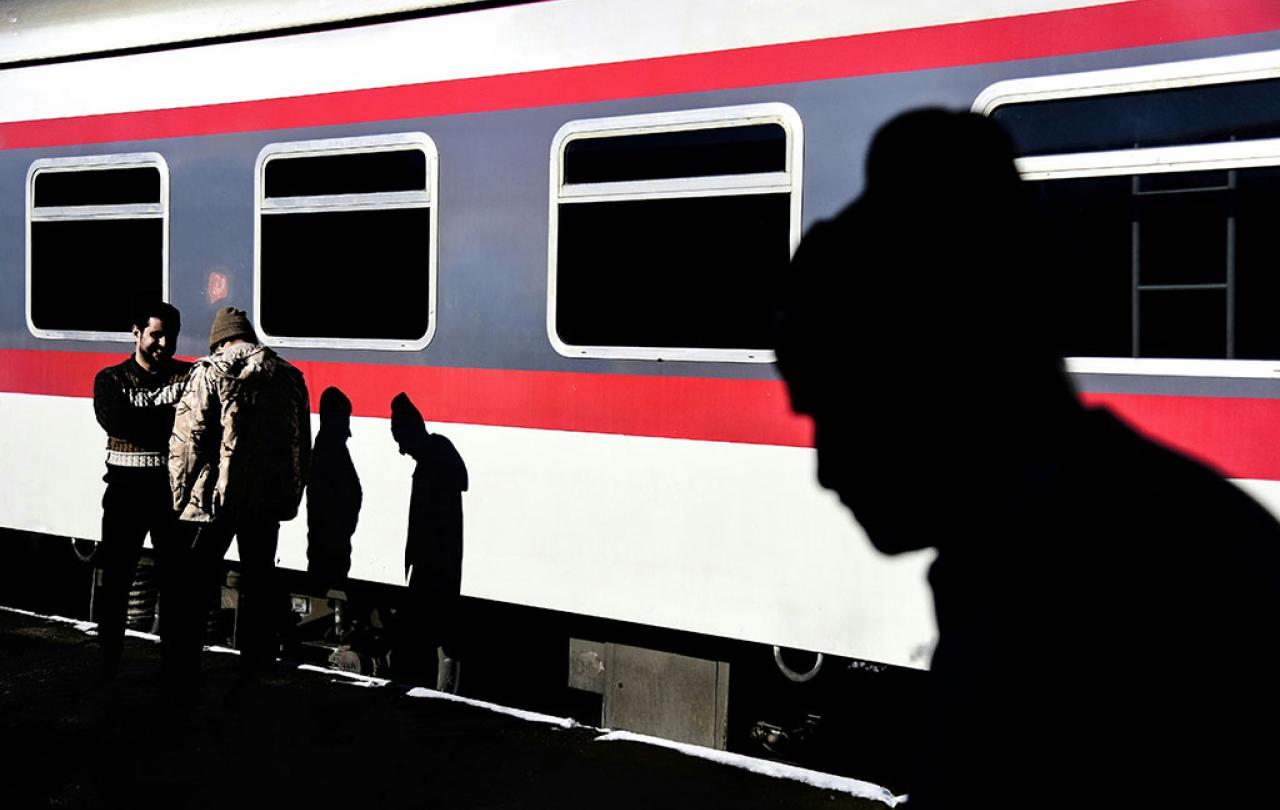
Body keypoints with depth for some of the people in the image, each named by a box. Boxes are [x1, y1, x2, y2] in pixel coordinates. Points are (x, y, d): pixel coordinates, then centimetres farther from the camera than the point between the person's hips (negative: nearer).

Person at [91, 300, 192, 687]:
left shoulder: (188, 376, 6)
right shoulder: (111, 379, 5)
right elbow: (115, 420, -15)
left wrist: (144, 422, -19)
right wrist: (169, 418, -14)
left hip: (173, 488, 1)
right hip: (127, 489, 0)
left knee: (175, 578, 5)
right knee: (115, 577, 1)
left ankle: (175, 663, 13)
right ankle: (107, 665, 9)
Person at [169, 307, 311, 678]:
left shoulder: (210, 372, -5)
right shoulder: (288, 375, 10)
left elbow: (187, 440, -10)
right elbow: (302, 447, 13)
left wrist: (181, 496, -2)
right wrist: (290, 498, 18)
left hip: (216, 497, -4)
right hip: (269, 500, 4)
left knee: (196, 581, 7)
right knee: (259, 581, 13)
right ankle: (256, 666, 16)